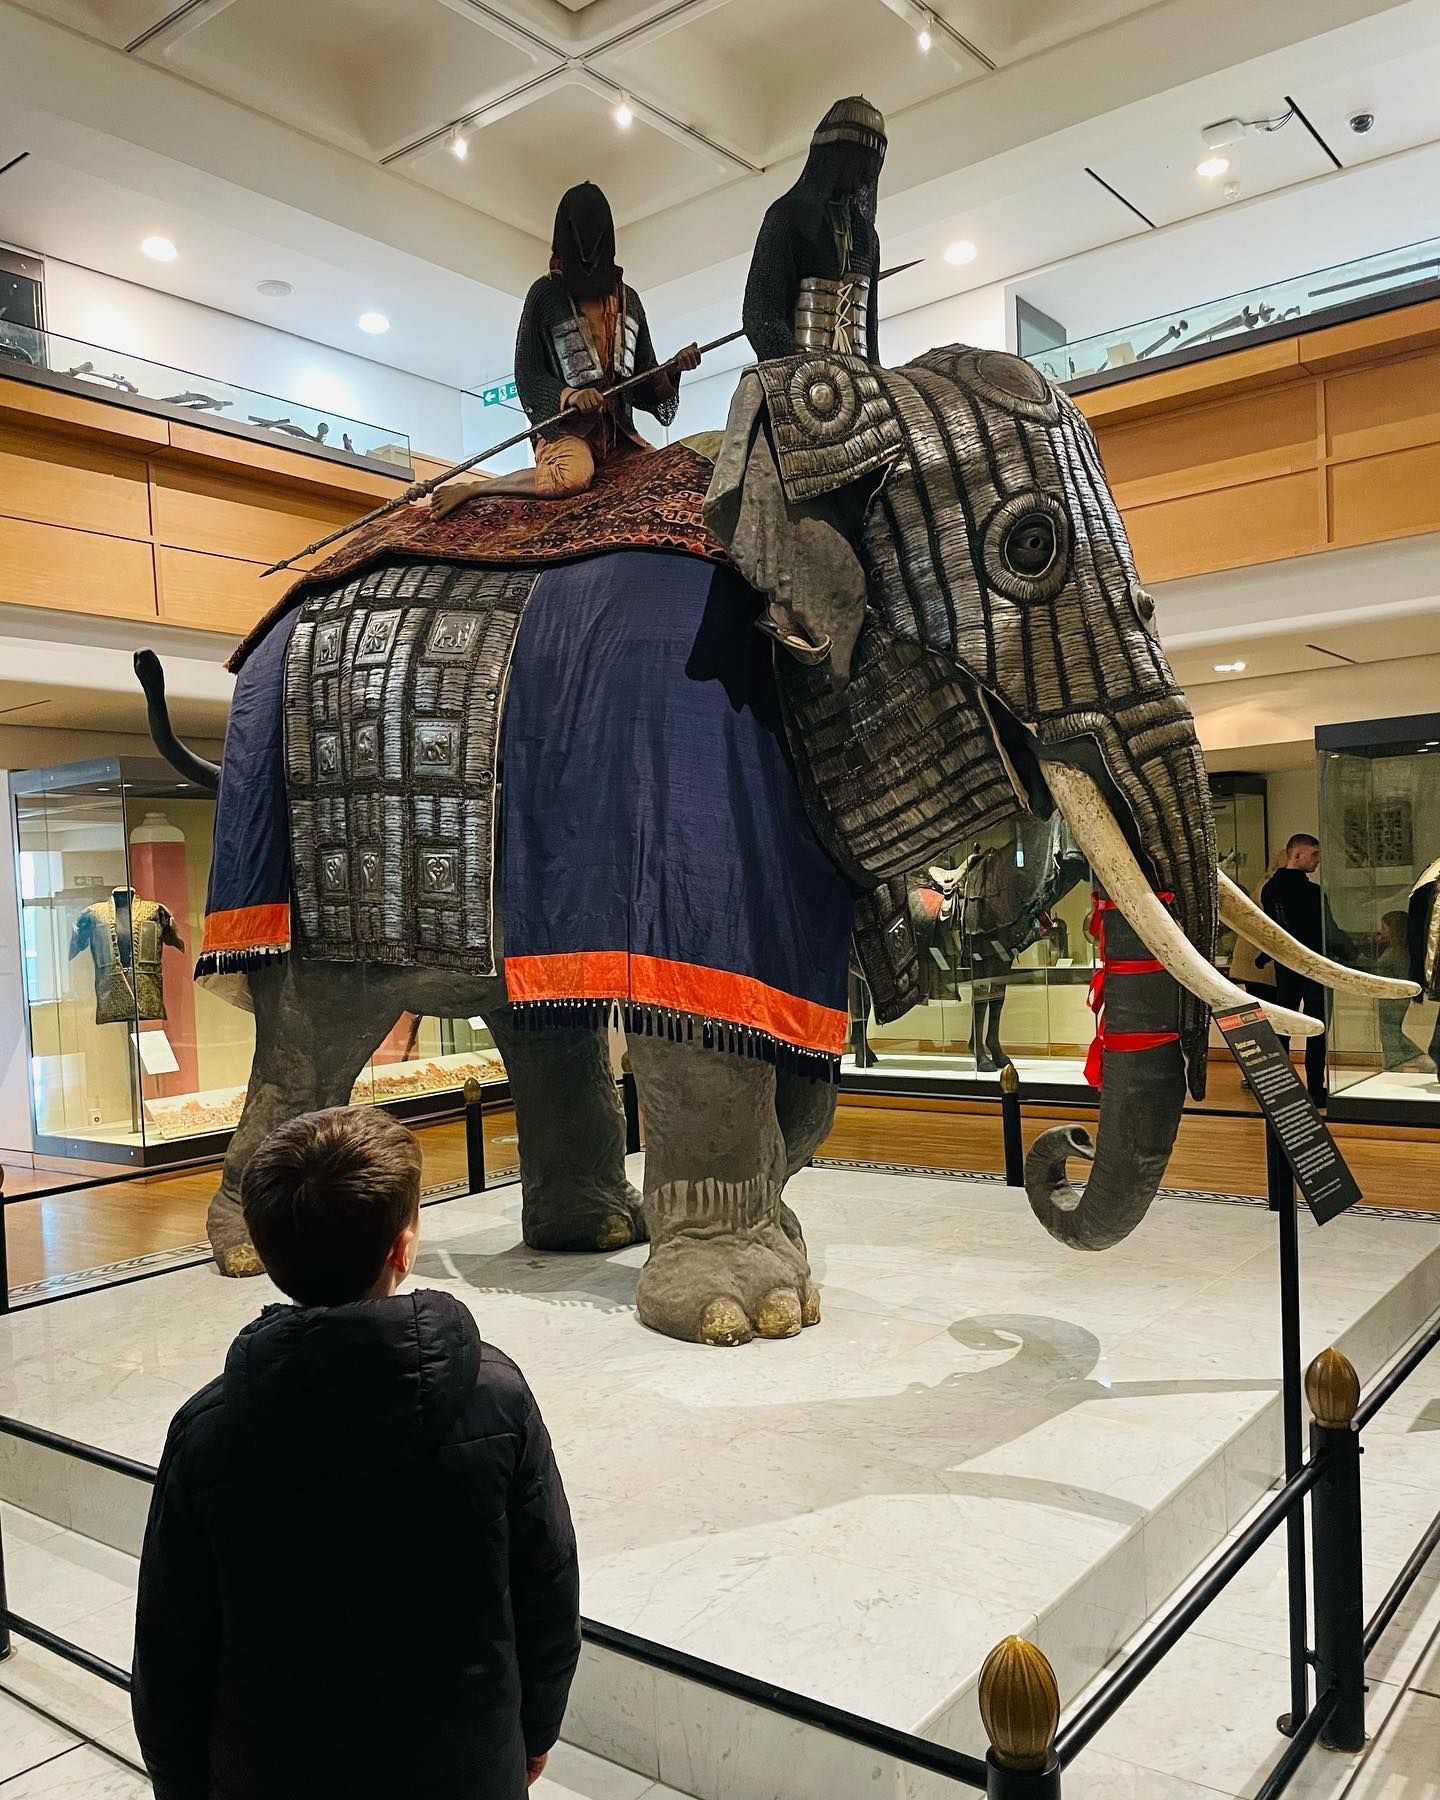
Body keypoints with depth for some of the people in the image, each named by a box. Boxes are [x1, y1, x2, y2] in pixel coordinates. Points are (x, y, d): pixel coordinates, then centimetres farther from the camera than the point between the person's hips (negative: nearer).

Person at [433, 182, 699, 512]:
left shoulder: (627, 299, 13)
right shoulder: (546, 293, 0)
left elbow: (643, 374, 14)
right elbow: (528, 371, -3)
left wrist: (674, 367, -7)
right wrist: (568, 395, -21)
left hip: (617, 428, 6)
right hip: (564, 423, -6)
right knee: (572, 479, -36)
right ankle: (468, 488, -17)